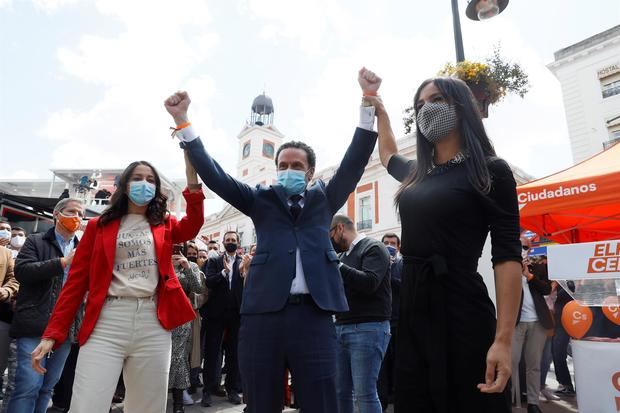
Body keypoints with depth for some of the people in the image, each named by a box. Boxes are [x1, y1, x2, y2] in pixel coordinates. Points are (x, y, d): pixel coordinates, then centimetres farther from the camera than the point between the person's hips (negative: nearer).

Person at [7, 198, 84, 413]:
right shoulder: (35, 241, 5)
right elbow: (21, 270, -10)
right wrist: (63, 262, -17)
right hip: (35, 325, -4)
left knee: (48, 386, 11)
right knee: (28, 384, -7)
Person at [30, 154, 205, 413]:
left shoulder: (163, 225, 13)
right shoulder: (100, 226, 11)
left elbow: (191, 228, -10)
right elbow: (77, 280, 7)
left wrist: (192, 179, -23)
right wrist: (53, 333, 0)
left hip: (153, 323, 1)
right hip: (106, 322, -1)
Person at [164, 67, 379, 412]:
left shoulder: (324, 199, 15)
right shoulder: (262, 199, 14)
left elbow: (355, 162, 6)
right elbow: (214, 175, 7)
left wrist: (369, 100, -3)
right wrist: (182, 120, -1)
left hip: (314, 313, 0)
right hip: (264, 312, 1)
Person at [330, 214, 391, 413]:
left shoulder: (373, 248, -5)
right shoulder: (344, 254, 18)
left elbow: (369, 283, -20)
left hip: (368, 328, -7)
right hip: (342, 328, 8)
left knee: (365, 393, -3)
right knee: (341, 391, 9)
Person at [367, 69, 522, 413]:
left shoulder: (492, 171, -2)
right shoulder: (416, 174, 12)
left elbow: (507, 256, -9)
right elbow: (388, 155, 37)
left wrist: (503, 340, -17)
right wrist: (379, 108, 38)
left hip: (462, 311, -5)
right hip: (412, 311, 6)